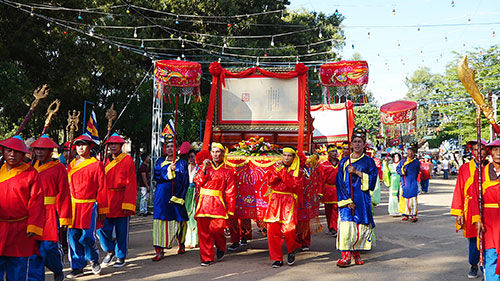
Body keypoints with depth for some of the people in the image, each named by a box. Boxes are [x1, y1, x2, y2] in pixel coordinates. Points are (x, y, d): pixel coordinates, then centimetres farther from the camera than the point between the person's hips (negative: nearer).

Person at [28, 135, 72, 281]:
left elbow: (64, 195, -5)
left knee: (49, 246, -4)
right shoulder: (31, 167, 13)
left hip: (50, 214, -4)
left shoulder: (59, 168, -2)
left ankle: (58, 269, 25)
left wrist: (64, 217, -9)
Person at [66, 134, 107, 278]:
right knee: (73, 236, 2)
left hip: (90, 206, -4)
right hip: (73, 206, 4)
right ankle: (77, 267, 14)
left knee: (87, 236, -7)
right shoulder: (71, 165, 12)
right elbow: (67, 186, 17)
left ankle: (94, 259, 20)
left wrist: (102, 210, -3)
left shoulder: (97, 164, -1)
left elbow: (101, 188, -1)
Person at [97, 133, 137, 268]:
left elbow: (131, 183, -7)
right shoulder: (105, 160, 11)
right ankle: (110, 250, 21)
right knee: (102, 228, -2)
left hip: (122, 201, -3)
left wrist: (128, 204, -14)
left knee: (121, 231, 5)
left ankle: (121, 257, 19)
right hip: (106, 201, 4)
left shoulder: (128, 160, -2)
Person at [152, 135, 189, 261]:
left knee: (178, 221, 4)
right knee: (160, 220, -7)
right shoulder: (160, 161, 13)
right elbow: (156, 174, -5)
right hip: (162, 196, 1)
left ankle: (181, 244, 30)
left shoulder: (182, 163, 6)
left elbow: (184, 181, -1)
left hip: (176, 195, -1)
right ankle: (159, 251, -6)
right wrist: (169, 169, -17)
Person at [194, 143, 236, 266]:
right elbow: (198, 181, 1)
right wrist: (204, 168, -10)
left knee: (217, 227, -12)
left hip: (218, 203, -2)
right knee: (203, 229, -2)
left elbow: (230, 191, 5)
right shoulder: (205, 166, 13)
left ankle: (221, 248, 20)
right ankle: (206, 257, 8)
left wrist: (230, 209, 0)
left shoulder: (227, 170, 7)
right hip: (203, 201, 2)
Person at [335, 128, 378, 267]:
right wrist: (347, 201, -7)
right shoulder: (344, 161, 10)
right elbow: (340, 183, 4)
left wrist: (357, 172, -14)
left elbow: (372, 180, -2)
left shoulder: (368, 161, 9)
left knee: (360, 226, -1)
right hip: (346, 199, 0)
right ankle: (346, 256, -12)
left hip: (362, 199, 1)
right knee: (346, 224, -13)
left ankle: (356, 253, 12)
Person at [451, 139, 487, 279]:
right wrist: (458, 212, -3)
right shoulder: (465, 168, 4)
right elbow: (459, 191, 3)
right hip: (470, 210, 0)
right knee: (473, 239, 7)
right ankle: (474, 265, 27)